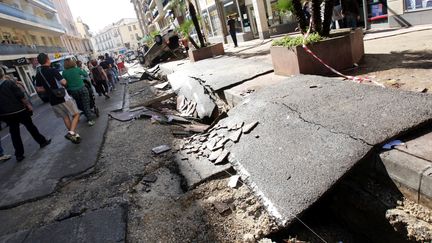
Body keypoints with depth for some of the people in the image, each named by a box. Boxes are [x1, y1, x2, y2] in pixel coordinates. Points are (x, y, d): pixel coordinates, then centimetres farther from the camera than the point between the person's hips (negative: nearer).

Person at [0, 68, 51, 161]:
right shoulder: (9, 83, -13)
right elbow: (21, 96, -15)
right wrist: (28, 105, -4)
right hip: (19, 111, -4)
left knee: (14, 133, 9)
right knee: (31, 127, 15)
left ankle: (19, 155, 13)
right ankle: (42, 141, 29)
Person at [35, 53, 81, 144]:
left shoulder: (38, 74, 5)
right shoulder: (52, 70, -14)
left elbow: (38, 89, 10)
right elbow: (63, 82, -21)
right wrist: (64, 80, 1)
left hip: (53, 101, 6)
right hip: (63, 98, -6)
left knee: (65, 117, 17)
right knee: (76, 114, 2)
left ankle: (75, 135, 21)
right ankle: (71, 133, -17)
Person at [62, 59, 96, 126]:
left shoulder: (64, 72, -2)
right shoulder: (77, 69, -5)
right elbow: (86, 75, 7)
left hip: (73, 91, 2)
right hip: (82, 89, -2)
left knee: (80, 106, 17)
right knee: (86, 105, 0)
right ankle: (90, 119, -4)